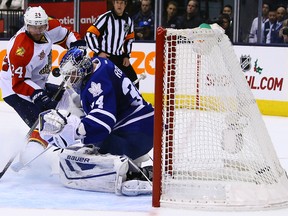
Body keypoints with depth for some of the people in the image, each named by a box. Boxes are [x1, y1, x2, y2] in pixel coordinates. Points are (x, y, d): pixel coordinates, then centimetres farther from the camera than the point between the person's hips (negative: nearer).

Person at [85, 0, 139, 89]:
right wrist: (99, 52, -17)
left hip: (119, 58, 6)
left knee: (133, 81, 5)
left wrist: (126, 56, 8)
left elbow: (129, 39, 18)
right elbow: (89, 35, -16)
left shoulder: (128, 20, 4)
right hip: (103, 57, -6)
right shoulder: (105, 18, -15)